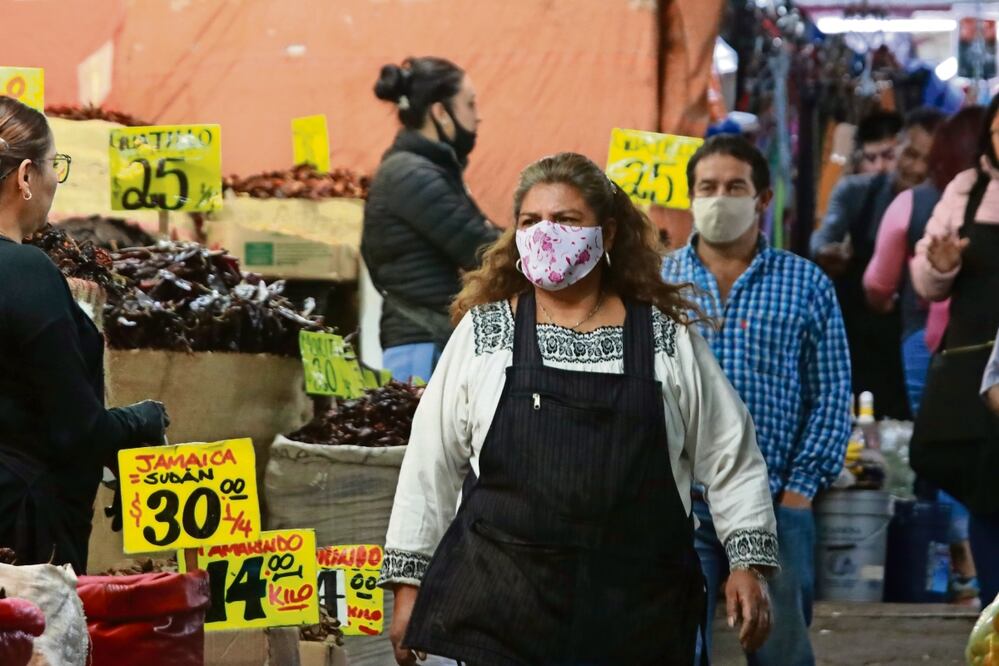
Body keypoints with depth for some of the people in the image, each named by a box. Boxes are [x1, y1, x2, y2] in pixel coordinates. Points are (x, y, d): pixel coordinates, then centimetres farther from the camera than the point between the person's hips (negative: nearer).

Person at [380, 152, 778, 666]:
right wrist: (408, 581, 7)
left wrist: (748, 563, 3)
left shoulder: (669, 340, 8)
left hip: (637, 608, 1)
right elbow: (429, 464, 9)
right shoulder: (484, 331, 7)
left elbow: (731, 458, 12)